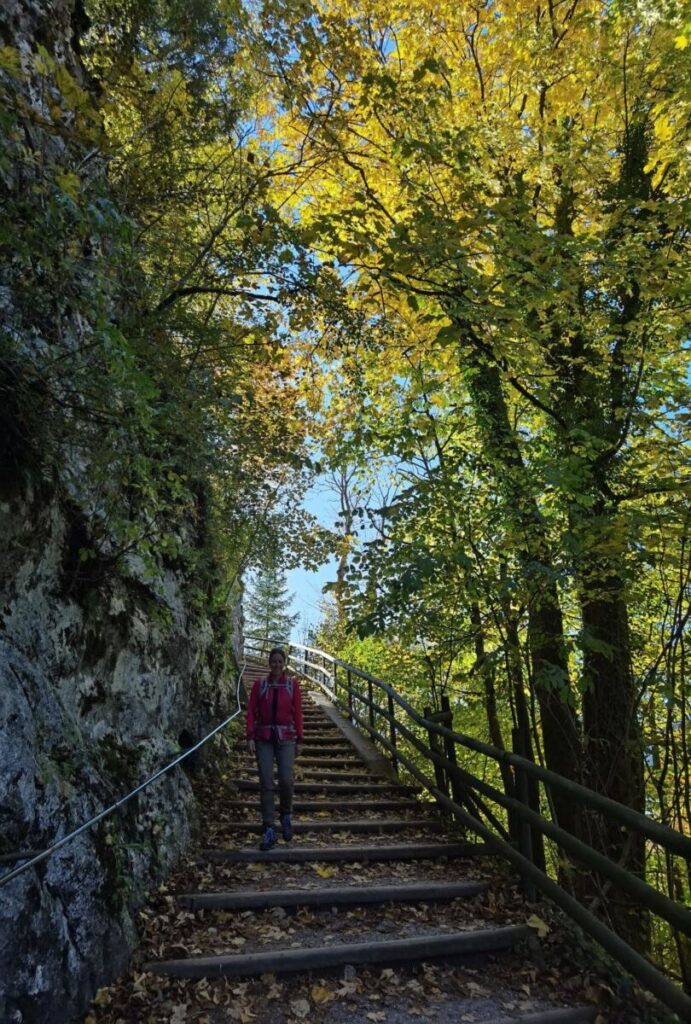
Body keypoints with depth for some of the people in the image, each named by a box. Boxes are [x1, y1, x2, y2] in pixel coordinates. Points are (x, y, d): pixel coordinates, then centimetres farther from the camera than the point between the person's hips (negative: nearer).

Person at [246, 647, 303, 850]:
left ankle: (286, 815, 20)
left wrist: (299, 739, 3)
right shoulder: (259, 685, 6)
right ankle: (268, 830, 6)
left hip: (286, 737, -1)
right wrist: (250, 737, -5)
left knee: (286, 780, -9)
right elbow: (251, 711, 4)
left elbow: (298, 713, 5)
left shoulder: (292, 684, 4)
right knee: (266, 783, -2)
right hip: (263, 738, 1)